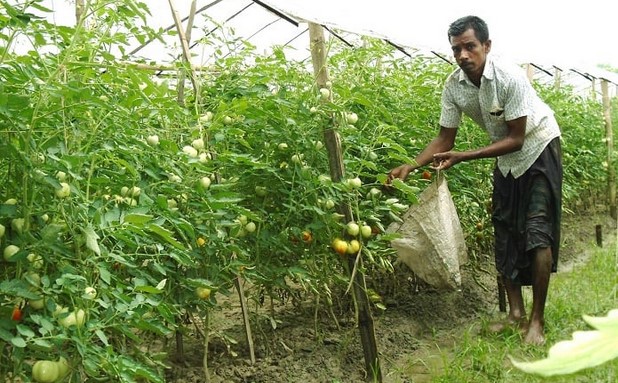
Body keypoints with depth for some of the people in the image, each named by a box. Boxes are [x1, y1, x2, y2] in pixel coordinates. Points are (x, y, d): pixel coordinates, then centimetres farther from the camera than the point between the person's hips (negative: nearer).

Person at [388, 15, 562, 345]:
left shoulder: (510, 78, -31)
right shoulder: (453, 86, -15)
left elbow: (516, 139, -28)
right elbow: (445, 139, -8)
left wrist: (462, 157, -36)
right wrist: (411, 166, -23)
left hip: (538, 147, -6)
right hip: (505, 156, 6)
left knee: (537, 231, -12)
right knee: (504, 231, 4)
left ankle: (537, 320, -5)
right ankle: (516, 312, 12)